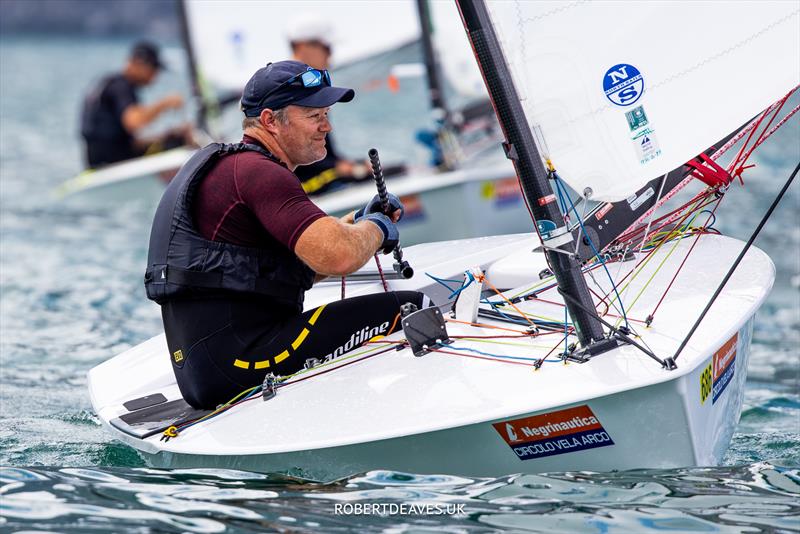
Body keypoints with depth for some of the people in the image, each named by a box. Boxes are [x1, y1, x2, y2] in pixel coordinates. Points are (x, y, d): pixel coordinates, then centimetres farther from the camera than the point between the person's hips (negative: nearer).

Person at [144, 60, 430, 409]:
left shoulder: (224, 166, 21)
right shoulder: (258, 172, -12)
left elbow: (298, 267, 28)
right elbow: (337, 257, -25)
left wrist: (356, 222, 15)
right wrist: (377, 227, -4)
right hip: (239, 362, -11)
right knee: (411, 309, -8)